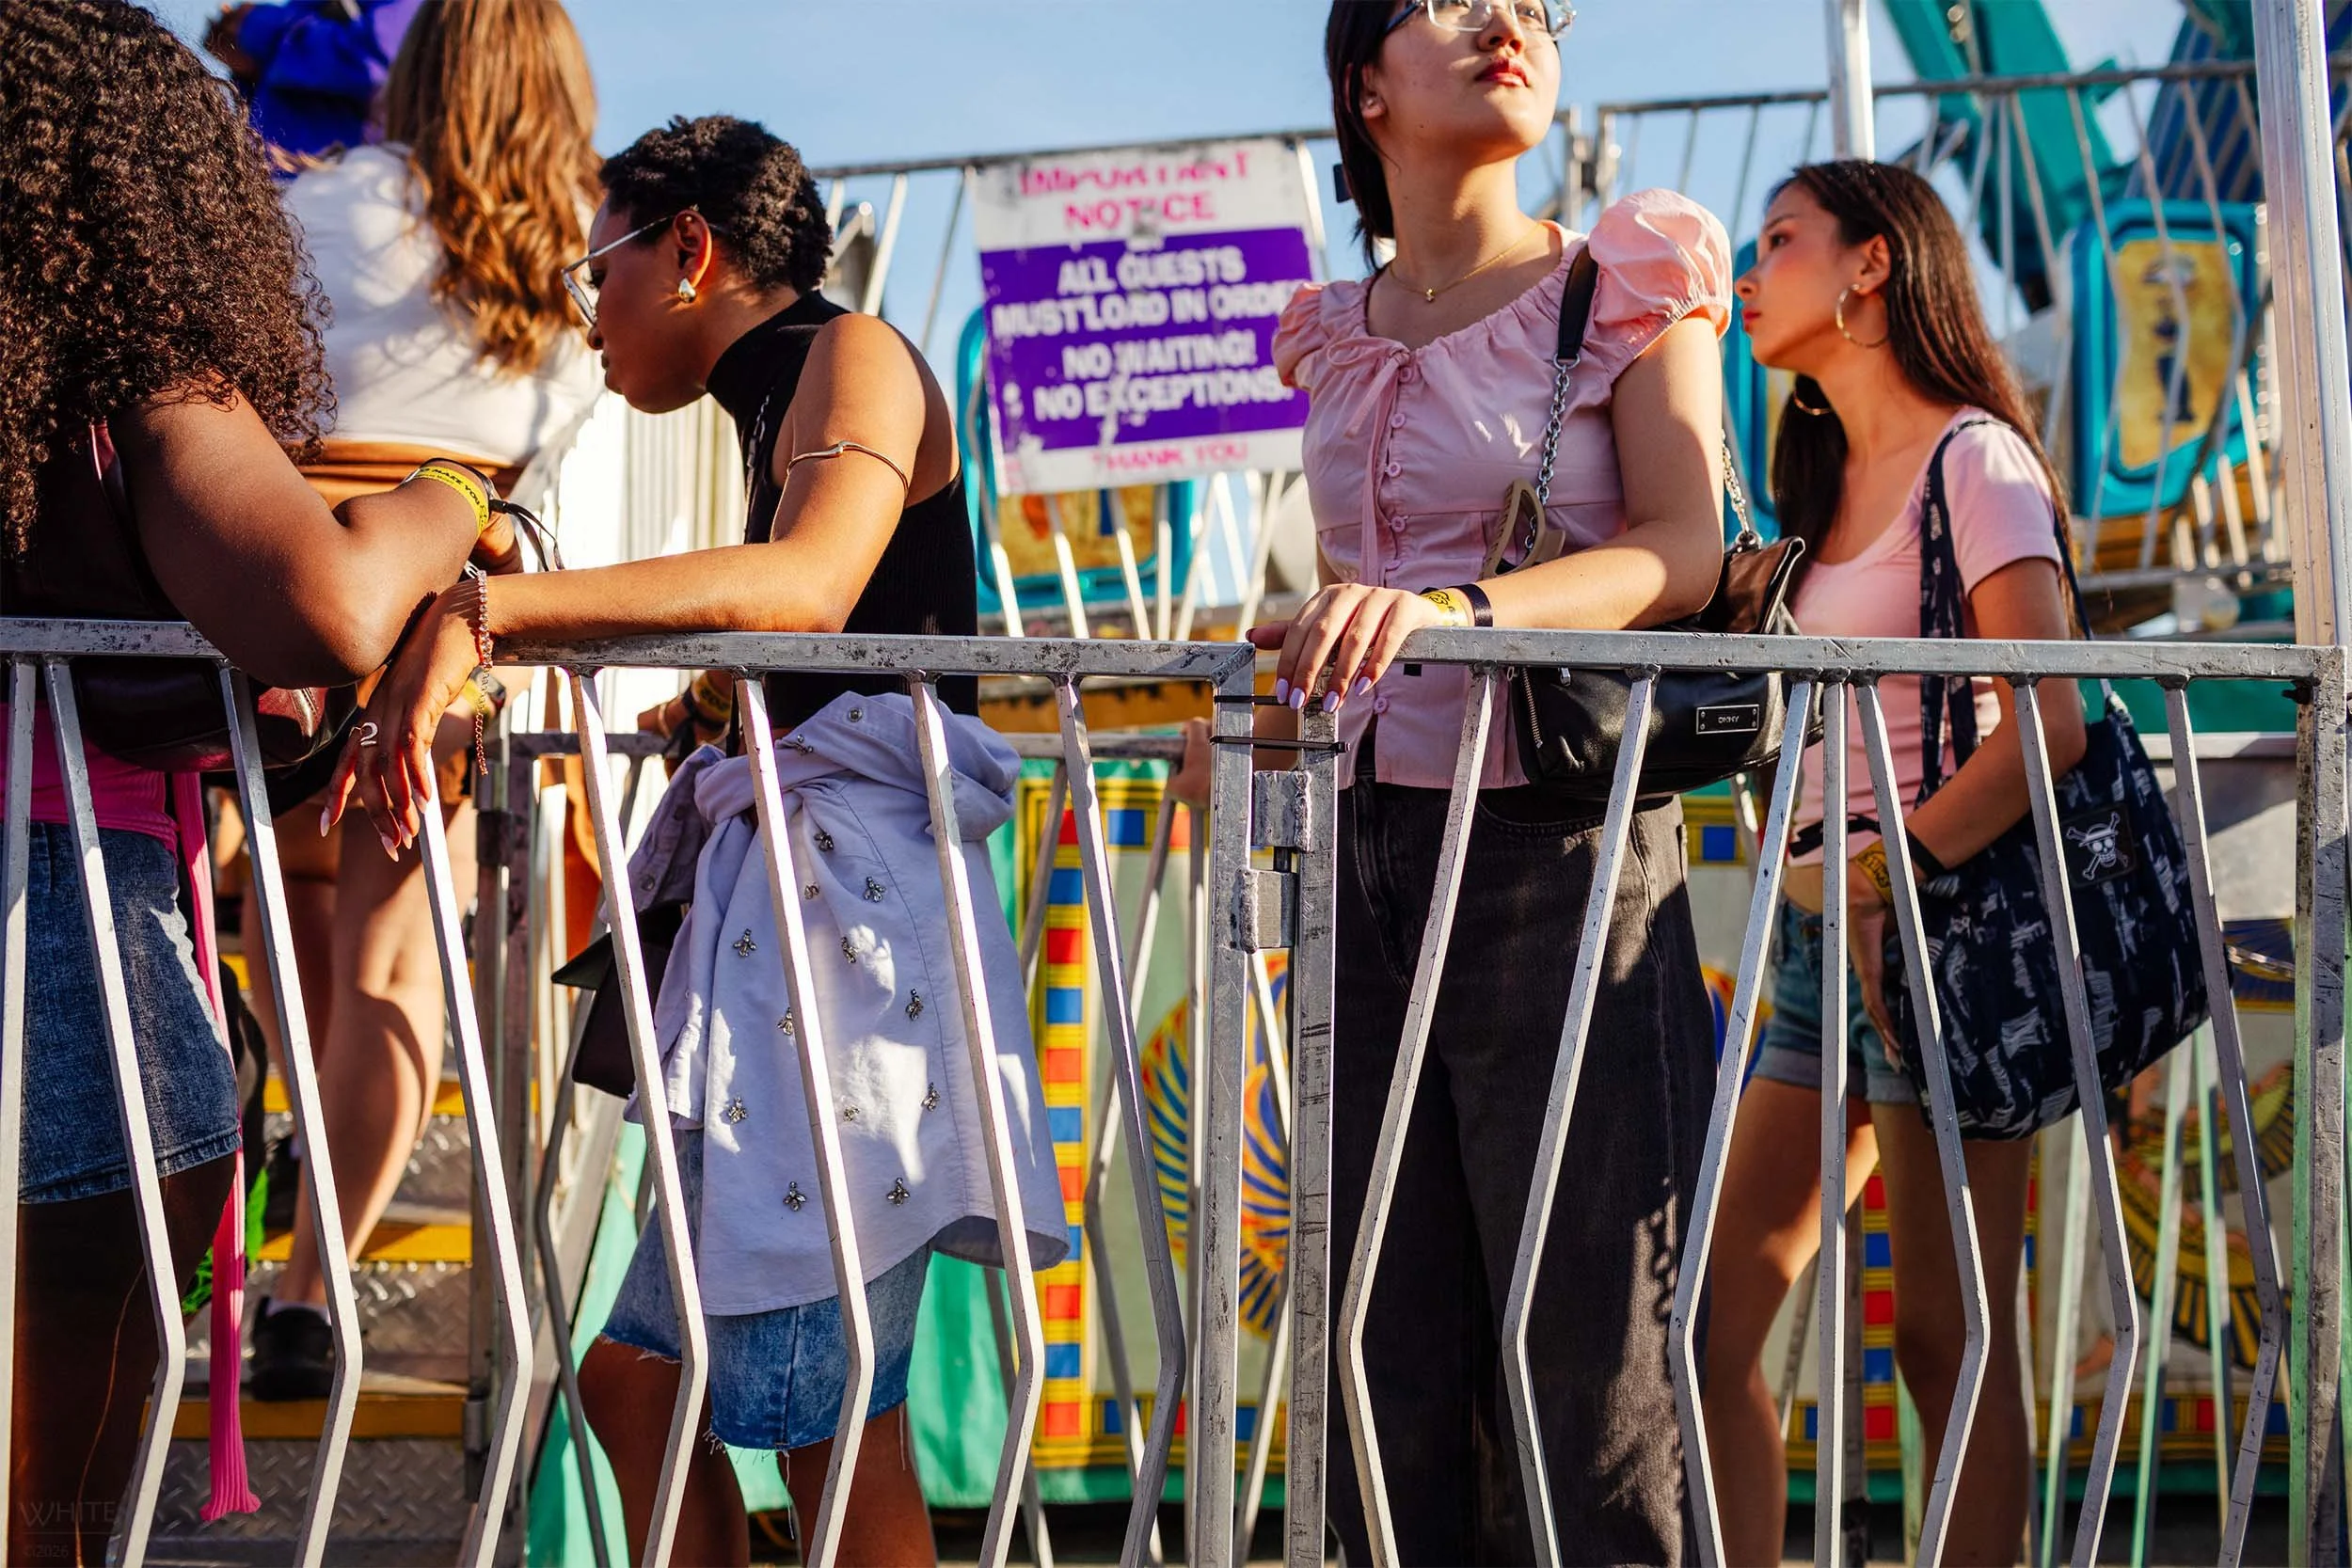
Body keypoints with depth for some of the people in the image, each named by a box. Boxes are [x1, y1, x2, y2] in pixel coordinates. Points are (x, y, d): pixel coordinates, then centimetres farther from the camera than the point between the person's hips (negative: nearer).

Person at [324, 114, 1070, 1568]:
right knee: (635, 1365, 8)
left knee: (827, 1413, -9)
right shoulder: (776, 408, 24)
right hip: (773, 889, 10)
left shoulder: (857, 356, -4)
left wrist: (482, 610, -32)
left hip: (860, 880, -10)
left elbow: (810, 582, -25)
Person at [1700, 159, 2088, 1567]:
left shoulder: (1975, 459, -6)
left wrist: (1892, 874, -21)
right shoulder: (1835, 481, 20)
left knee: (1948, 1332, -7)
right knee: (1718, 1307, 1)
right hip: (1824, 926, 8)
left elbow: (2049, 724, -15)